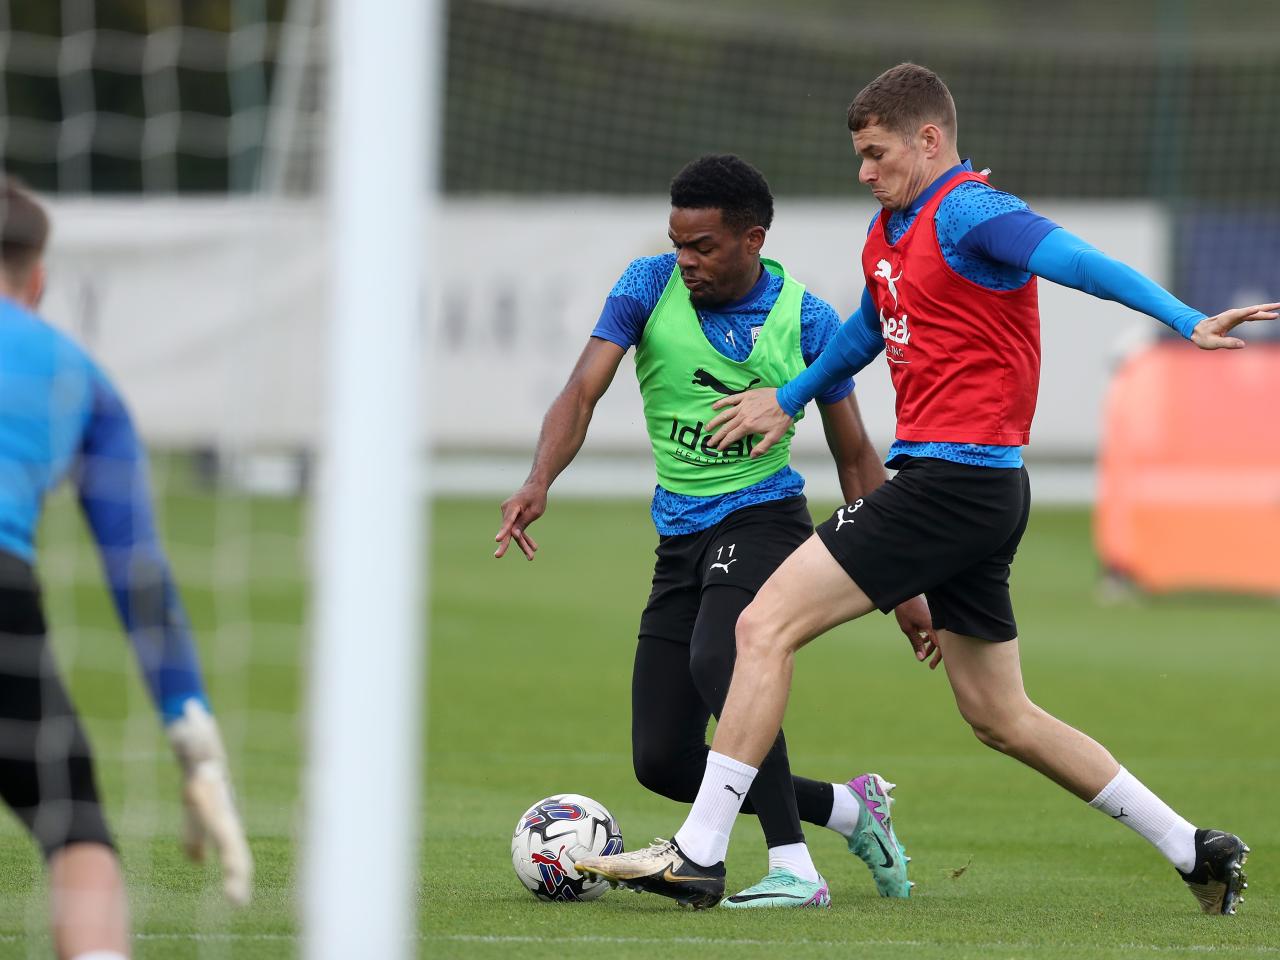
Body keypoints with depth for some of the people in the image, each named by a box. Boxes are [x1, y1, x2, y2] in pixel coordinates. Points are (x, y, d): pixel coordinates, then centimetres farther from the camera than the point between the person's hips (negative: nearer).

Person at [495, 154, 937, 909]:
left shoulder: (806, 320, -6)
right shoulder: (650, 287, -2)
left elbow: (855, 458, 3)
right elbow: (584, 391, -11)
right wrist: (540, 482, -31)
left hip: (763, 518, -5)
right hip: (682, 536, 5)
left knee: (716, 660, -36)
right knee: (661, 761, 0)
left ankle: (794, 869, -31)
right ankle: (850, 809, 19)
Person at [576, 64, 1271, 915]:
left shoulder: (967, 214, -12)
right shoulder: (891, 231, 17)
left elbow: (1078, 261, -26)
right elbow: (873, 325, 36)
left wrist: (1187, 320, -39)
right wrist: (789, 399, 43)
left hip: (953, 479, -10)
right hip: (975, 492, 10)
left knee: (766, 626, -10)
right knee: (1000, 716, 15)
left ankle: (698, 852, -9)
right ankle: (1193, 850, 20)